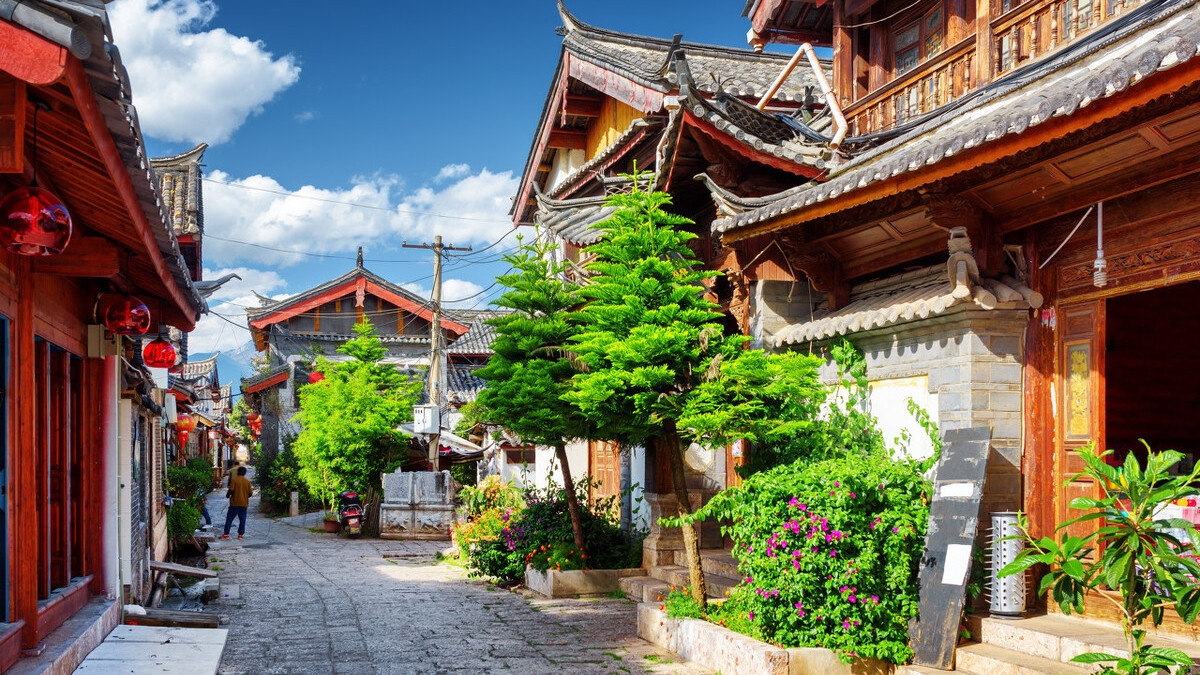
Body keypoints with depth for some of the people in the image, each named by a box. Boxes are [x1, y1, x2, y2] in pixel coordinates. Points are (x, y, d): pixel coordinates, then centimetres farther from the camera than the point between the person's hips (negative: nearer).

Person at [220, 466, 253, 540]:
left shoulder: (234, 480, -6)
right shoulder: (247, 481, 3)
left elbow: (231, 490, -14)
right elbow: (250, 492, 2)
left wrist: (227, 495, 7)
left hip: (235, 503, -3)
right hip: (244, 503, 3)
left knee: (229, 519, 3)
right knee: (242, 520, 8)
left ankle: (226, 534, 1)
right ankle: (241, 534, 7)